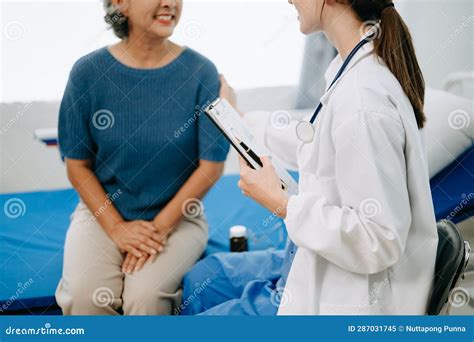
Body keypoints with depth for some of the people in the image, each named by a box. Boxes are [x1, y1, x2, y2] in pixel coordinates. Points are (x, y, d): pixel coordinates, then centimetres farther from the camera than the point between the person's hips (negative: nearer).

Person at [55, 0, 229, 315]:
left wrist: (159, 227, -12)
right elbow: (78, 165, 0)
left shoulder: (200, 72, -8)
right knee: (85, 296, -23)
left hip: (176, 215, -1)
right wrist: (117, 228, -11)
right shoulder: (88, 72, -5)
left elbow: (212, 165, -5)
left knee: (146, 296, -26)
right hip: (103, 212, 1)